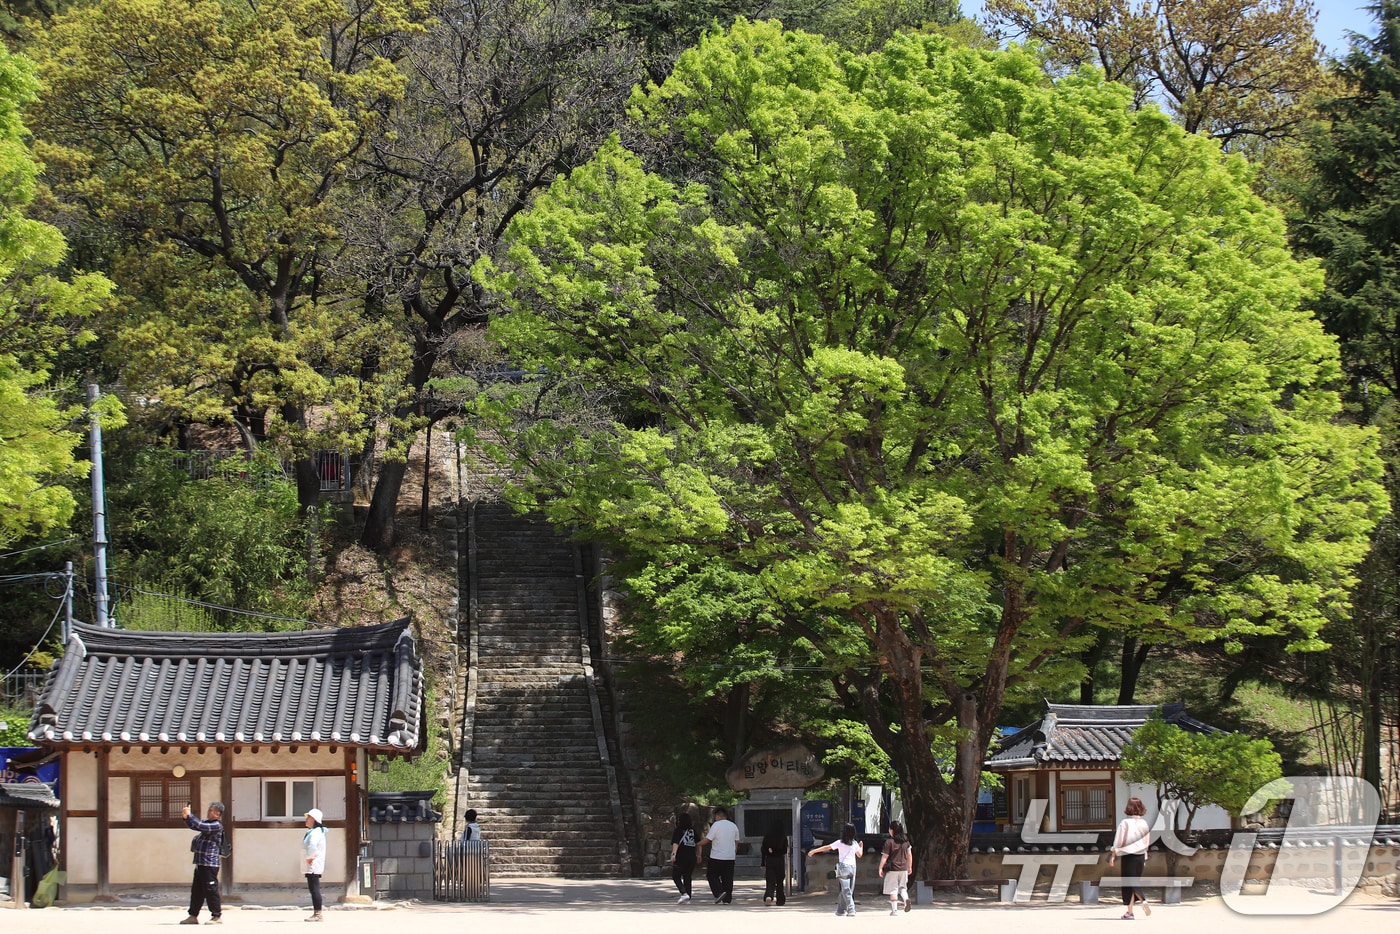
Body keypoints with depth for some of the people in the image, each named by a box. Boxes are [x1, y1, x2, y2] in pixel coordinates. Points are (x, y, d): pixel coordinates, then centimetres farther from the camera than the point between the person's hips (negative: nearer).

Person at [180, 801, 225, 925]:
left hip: (210, 864, -9)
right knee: (196, 890, 11)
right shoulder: (208, 823, 16)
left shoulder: (217, 826, -12)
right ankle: (193, 916, 16)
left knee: (210, 889, -6)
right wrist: (186, 817, 4)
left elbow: (200, 825, -22)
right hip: (200, 863, 9)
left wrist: (189, 815, -17)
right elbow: (193, 826, 21)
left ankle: (217, 916, -1)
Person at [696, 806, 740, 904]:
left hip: (717, 857, -5)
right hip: (730, 857, 5)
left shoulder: (716, 825, -9)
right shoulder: (734, 826, 10)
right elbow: (736, 842, 16)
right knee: (728, 878, 9)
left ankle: (719, 892, -12)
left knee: (712, 875, 6)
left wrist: (699, 844, 7)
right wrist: (734, 853, 26)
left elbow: (708, 839, -10)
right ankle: (728, 899, 7)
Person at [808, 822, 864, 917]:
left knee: (846, 891, -5)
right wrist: (861, 847, 37)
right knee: (847, 890, 10)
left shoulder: (840, 843, -4)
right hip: (852, 867, 4)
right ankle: (841, 910, 16)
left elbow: (827, 847, -4)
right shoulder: (855, 843, 5)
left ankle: (851, 910, -15)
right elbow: (859, 855, 16)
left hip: (843, 867, -4)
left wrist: (813, 851, 2)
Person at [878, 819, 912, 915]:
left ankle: (895, 910, 2)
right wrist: (909, 867, 20)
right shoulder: (905, 841, 3)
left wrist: (880, 868, 0)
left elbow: (884, 857, -10)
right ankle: (906, 898, -15)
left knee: (893, 889, 3)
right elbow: (909, 855, 8)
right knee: (902, 887, 15)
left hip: (892, 869, -4)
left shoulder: (889, 842, -12)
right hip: (903, 868, 4)